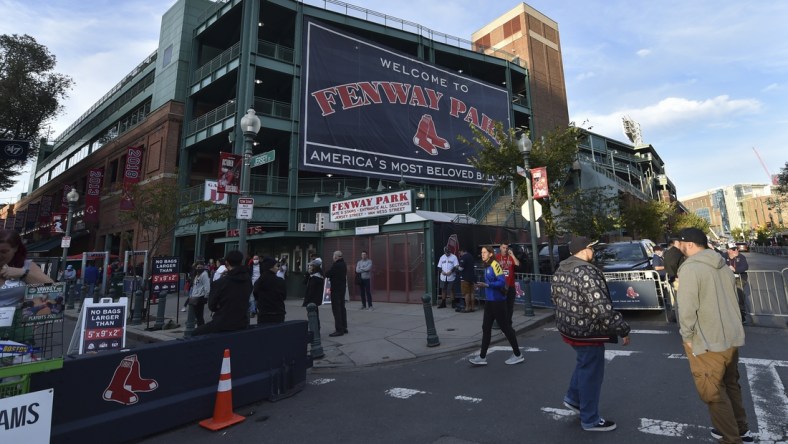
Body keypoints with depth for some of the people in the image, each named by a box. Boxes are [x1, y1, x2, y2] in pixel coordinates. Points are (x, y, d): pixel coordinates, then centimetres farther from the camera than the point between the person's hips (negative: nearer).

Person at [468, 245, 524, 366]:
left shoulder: (495, 265, -15)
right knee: (486, 328, 9)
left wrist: (487, 285, -25)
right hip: (489, 301, 9)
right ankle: (482, 357, 15)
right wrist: (482, 285, 6)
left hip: (498, 301, -9)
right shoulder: (487, 267, 11)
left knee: (505, 327, 3)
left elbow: (502, 282, -22)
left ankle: (517, 355, 19)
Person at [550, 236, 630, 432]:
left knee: (583, 364, 29)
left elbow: (554, 295, 15)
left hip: (567, 328, 9)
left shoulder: (560, 269, 4)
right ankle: (590, 420, 24)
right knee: (591, 374, 8)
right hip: (586, 331, -8)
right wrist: (623, 329, -16)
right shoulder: (587, 272, -24)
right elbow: (602, 308, -27)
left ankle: (573, 398, 41)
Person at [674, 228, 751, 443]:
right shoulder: (723, 266, 8)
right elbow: (733, 299, 16)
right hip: (731, 338, 9)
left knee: (713, 392, 7)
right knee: (730, 385, 24)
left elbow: (687, 308, -23)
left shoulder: (689, 268, -19)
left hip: (707, 343, -8)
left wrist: (687, 336, -10)